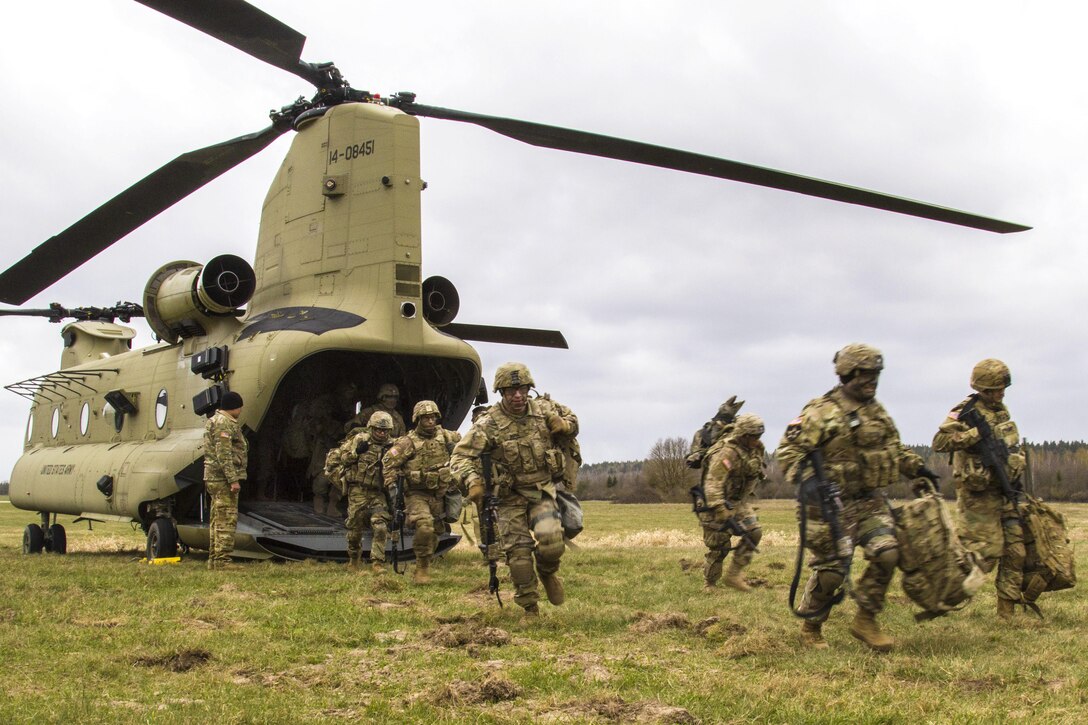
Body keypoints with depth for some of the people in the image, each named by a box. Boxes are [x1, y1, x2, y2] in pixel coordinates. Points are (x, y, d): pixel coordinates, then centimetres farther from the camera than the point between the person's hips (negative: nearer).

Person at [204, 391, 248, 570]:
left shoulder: (215, 421, 22)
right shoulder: (224, 423, -12)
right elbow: (224, 454, -21)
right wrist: (233, 479, -22)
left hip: (214, 479, 11)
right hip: (223, 479, -11)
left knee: (217, 521, 13)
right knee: (227, 521, -11)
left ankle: (213, 562, 18)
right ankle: (222, 562, -13)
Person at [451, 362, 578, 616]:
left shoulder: (545, 409, -2)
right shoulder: (489, 424, -13)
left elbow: (572, 420, 18)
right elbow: (461, 456, -15)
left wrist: (565, 425, -7)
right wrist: (473, 480, -33)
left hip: (543, 491, 1)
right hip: (511, 497, -1)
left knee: (551, 541, -21)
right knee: (518, 552, -3)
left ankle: (548, 571, 15)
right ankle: (529, 608, 14)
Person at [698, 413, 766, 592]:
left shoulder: (756, 448, 0)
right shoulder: (727, 453, -27)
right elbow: (713, 483, -32)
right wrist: (721, 510, -38)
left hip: (740, 501, 8)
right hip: (721, 502, -8)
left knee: (754, 533, -7)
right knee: (719, 546, -3)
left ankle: (733, 575, 2)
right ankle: (709, 585, 14)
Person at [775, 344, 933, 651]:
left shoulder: (877, 412, 13)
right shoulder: (822, 412, -12)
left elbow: (894, 448, 29)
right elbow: (788, 450, -14)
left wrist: (916, 467, 17)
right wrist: (806, 477, -28)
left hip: (870, 502, 7)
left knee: (887, 553, -8)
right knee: (830, 570, -2)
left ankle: (866, 620, 10)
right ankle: (810, 628, 20)